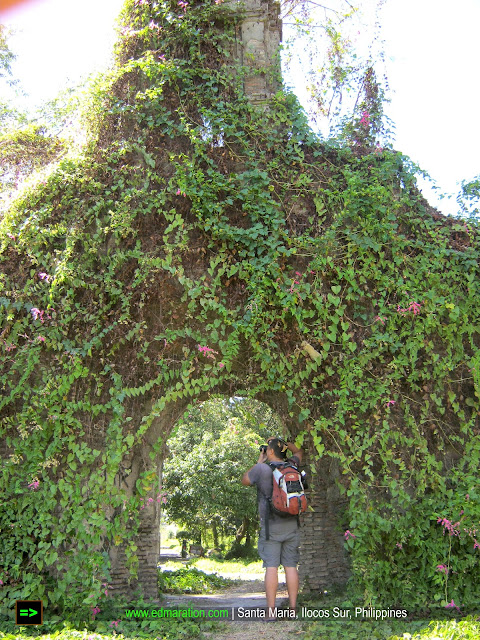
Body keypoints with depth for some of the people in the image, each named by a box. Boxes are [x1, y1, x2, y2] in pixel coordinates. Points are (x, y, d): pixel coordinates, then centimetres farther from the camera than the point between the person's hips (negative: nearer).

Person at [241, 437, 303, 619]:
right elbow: (299, 452, 27)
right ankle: (293, 608, 9)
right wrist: (285, 443, 19)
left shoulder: (262, 468, -10)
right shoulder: (291, 466, 5)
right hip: (291, 525, 4)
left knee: (271, 566, -3)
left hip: (271, 525, -4)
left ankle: (271, 610, -2)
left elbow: (245, 480, 9)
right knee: (291, 566, 6)